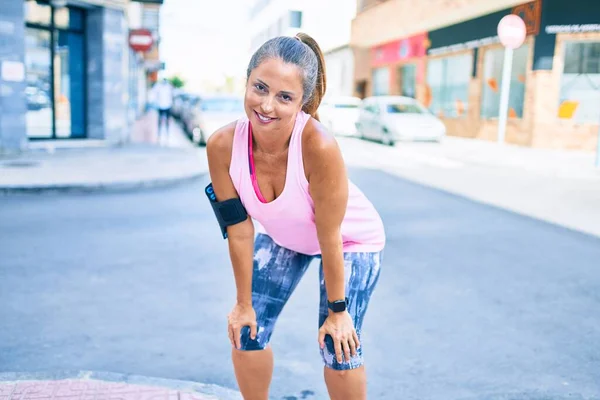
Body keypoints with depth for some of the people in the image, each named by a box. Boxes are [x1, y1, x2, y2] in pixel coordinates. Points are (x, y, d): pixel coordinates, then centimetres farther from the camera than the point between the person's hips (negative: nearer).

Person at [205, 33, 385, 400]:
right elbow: (239, 230, -17)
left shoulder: (319, 146, -41)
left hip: (351, 240, -4)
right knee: (247, 331, 6)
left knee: (339, 349, -5)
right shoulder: (223, 146, -29)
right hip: (282, 237, 4)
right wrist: (244, 303, -7)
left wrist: (338, 310, -17)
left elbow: (329, 237, -29)